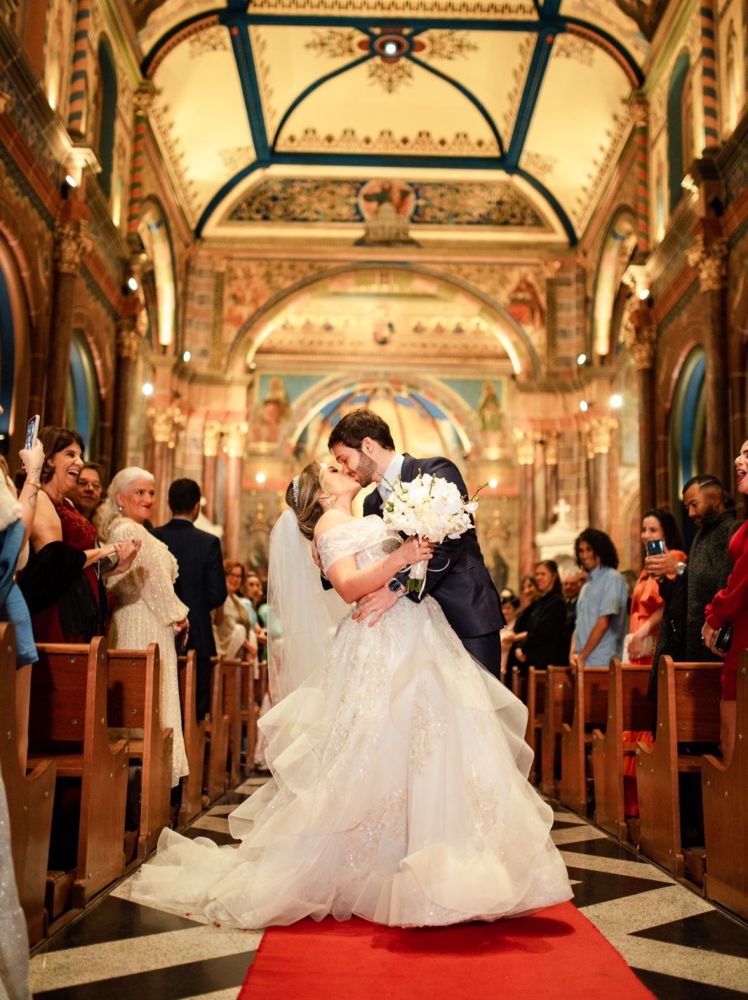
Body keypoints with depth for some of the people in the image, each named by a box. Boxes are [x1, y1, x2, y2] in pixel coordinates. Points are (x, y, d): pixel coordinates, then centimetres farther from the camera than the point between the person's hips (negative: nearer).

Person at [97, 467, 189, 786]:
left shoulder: (115, 530, 14)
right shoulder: (133, 532, -16)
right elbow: (153, 581, -16)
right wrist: (177, 615, -3)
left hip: (127, 621, 10)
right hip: (145, 627, -10)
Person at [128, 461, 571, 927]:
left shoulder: (367, 523, 28)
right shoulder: (330, 523, 0)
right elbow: (349, 586, -15)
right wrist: (401, 557, -24)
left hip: (417, 645, 9)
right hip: (383, 648, -9)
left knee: (430, 753, 5)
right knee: (385, 760, -9)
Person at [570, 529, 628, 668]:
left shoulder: (613, 578, -6)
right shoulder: (586, 586, 19)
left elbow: (604, 623, -13)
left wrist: (582, 656, -10)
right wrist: (573, 654, 0)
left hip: (602, 663, -7)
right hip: (581, 663, 7)